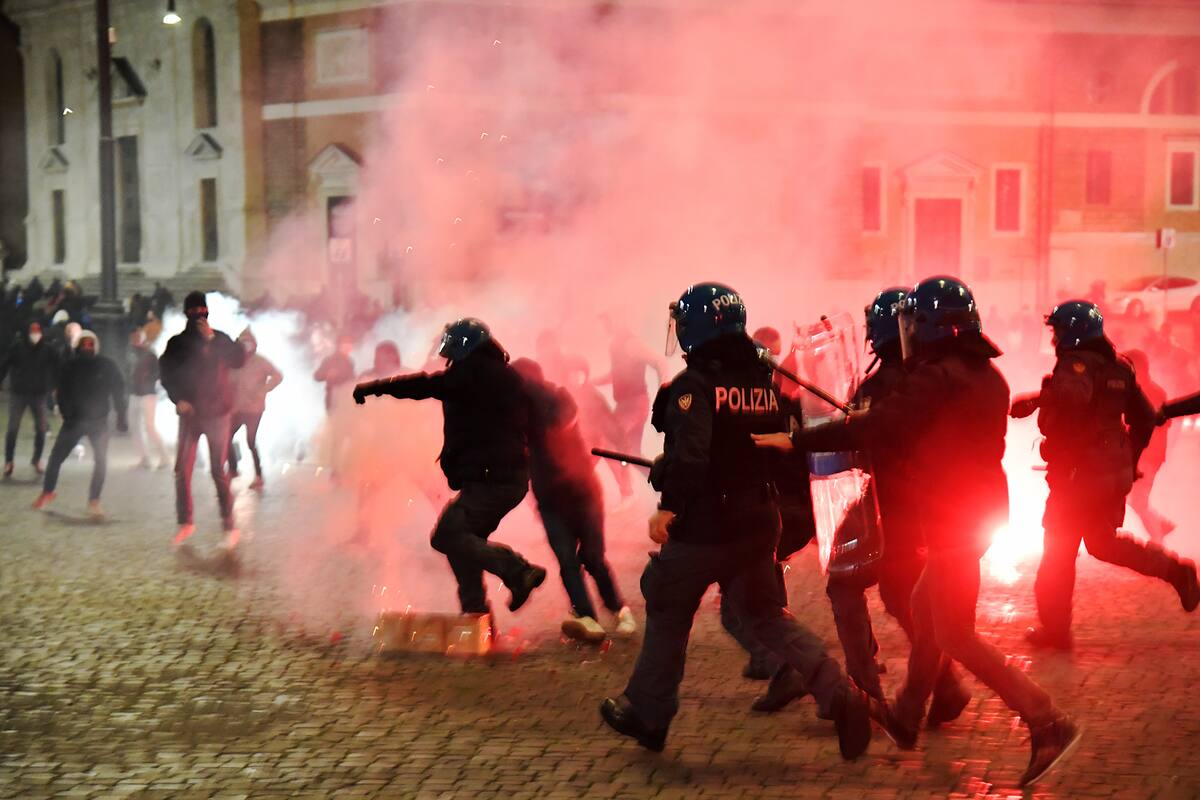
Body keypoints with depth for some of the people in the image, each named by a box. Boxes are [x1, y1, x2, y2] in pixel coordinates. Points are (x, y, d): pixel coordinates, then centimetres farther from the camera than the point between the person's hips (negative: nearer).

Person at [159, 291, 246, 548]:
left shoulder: (220, 339, 4)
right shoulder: (177, 343, 8)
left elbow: (239, 360, -11)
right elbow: (166, 372, 5)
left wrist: (212, 339, -19)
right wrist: (178, 399, -10)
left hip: (217, 413, -2)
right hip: (190, 412, 2)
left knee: (218, 470, -5)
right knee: (182, 470, -1)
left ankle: (229, 524, 1)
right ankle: (185, 522, 10)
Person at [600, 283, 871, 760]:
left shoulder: (694, 385, -14)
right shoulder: (764, 381, 8)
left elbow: (690, 454, -27)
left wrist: (669, 505, -21)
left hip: (703, 525, -6)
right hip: (758, 523, 6)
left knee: (667, 617, 12)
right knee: (767, 616, 12)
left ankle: (647, 715, 24)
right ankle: (838, 695, -6)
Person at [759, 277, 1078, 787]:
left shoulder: (935, 378, -19)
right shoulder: (986, 375, 9)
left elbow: (870, 429, -21)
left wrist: (795, 441, -15)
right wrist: (871, 424, 17)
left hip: (954, 519, -9)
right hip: (981, 509, 9)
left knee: (955, 636, -3)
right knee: (925, 607, 21)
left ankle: (1048, 725, -9)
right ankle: (906, 717, 33)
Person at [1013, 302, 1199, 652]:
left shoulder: (1077, 364, -15)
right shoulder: (1119, 367, 10)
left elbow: (1071, 398, -38)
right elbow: (1144, 418, 15)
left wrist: (1035, 400, -23)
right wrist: (1129, 460, 23)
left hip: (1080, 474, -8)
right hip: (1118, 472, 8)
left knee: (1058, 553, 6)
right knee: (1103, 541, 23)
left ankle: (1055, 628, 13)